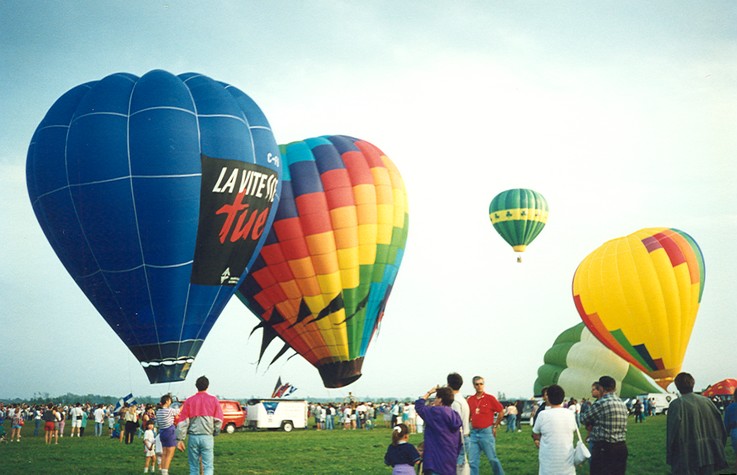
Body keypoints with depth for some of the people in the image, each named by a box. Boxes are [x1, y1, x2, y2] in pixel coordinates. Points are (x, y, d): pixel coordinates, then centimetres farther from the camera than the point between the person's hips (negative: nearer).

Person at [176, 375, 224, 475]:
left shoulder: (189, 401, 4)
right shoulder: (213, 400, 2)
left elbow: (183, 422, 0)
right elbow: (219, 420, 1)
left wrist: (180, 439, 1)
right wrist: (214, 432, 17)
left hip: (193, 437, 2)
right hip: (207, 437, -1)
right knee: (208, 467, -2)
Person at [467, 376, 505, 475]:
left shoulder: (490, 398, -6)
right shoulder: (470, 399, 6)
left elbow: (501, 411, 0)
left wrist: (495, 426, 3)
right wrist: (471, 425, 10)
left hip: (486, 432, -4)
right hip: (474, 433, 4)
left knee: (492, 458, 3)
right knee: (472, 461, 3)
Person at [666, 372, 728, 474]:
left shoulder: (676, 404, -11)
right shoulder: (707, 401, 4)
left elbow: (673, 431, -15)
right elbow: (720, 428, 6)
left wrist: (670, 456, -6)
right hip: (708, 456, 5)